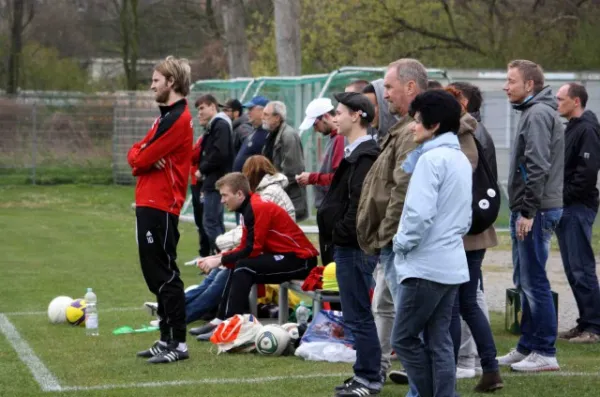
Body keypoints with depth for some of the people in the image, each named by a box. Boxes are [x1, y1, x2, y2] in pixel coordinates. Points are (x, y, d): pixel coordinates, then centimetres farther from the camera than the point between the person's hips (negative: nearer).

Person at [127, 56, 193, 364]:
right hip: (150, 203, 10)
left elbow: (143, 158, -16)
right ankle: (166, 339, 19)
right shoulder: (167, 116, 20)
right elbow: (135, 154, 15)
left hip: (161, 206, -10)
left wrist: (141, 157, 6)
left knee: (165, 275, -8)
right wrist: (142, 157, -7)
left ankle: (178, 344, -6)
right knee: (156, 274, 13)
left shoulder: (178, 118, -13)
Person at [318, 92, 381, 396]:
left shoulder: (365, 156, -17)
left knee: (359, 315, -4)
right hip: (349, 246, 10)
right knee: (356, 316, 15)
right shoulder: (356, 153, 15)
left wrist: (341, 234, -15)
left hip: (354, 247, -10)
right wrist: (336, 238, 13)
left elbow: (360, 204, -24)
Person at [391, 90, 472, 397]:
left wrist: (401, 243, -7)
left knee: (405, 338, 0)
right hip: (452, 265, 9)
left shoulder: (431, 158, -14)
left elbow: (419, 213, -22)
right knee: (439, 341, 9)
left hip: (425, 266, -9)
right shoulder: (461, 160, 16)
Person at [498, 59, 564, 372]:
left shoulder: (538, 114, -14)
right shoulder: (533, 112, 18)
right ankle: (527, 347, 22)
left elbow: (538, 166, -22)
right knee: (524, 280, 15)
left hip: (536, 210, -10)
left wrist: (527, 211, -21)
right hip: (529, 209, 10)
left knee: (533, 281, -7)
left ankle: (545, 353, -4)